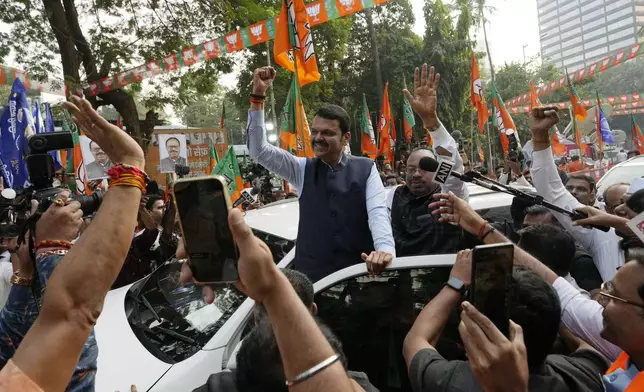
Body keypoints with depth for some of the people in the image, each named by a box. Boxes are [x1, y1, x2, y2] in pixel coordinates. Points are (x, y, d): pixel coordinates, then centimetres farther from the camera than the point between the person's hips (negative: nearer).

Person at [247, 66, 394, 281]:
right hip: (311, 275, 1)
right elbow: (259, 150, 0)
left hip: (359, 273, -1)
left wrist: (385, 248, -29)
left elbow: (378, 212, -9)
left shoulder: (366, 169, 2)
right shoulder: (301, 169, 8)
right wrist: (257, 95, -8)